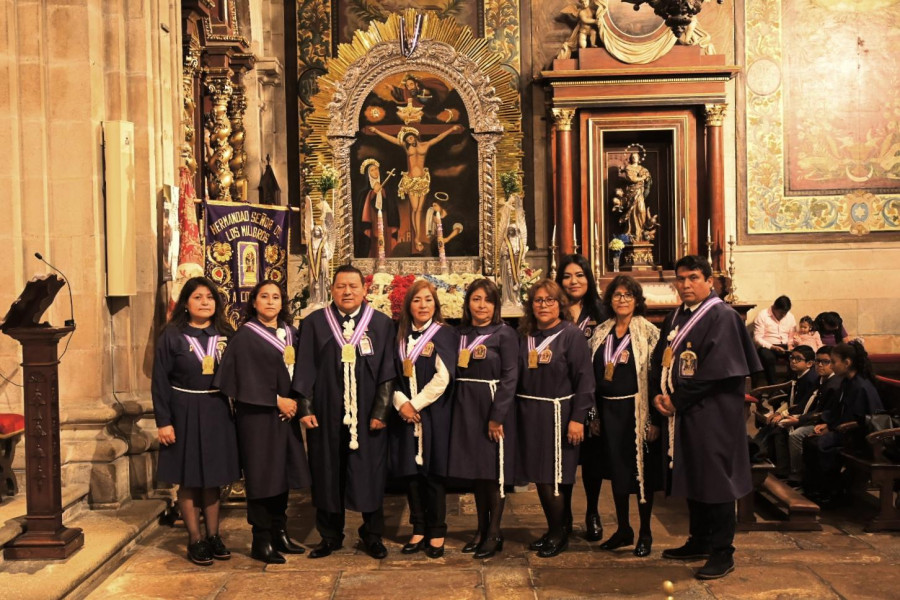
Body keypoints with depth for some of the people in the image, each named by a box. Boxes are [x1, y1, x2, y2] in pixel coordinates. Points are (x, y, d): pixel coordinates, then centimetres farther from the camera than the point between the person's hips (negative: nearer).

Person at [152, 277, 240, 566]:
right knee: (188, 479, 5)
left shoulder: (224, 335, 4)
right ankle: (195, 540, 15)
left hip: (216, 413, 3)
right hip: (184, 413, -3)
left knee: (213, 478, 11)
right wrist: (163, 421, -12)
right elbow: (159, 381, -7)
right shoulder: (172, 336, -6)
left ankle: (213, 536, 22)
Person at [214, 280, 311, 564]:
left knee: (282, 474, 10)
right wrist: (277, 400, -13)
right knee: (261, 475, -2)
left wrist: (294, 401, -3)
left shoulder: (290, 333, 11)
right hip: (258, 414, -6)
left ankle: (279, 534, 20)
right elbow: (247, 378, -13)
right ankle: (261, 541, 7)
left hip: (286, 413, 6)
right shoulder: (246, 335, -6)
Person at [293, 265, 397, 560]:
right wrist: (305, 408, -4)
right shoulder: (314, 323, 3)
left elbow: (387, 372, -1)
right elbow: (305, 369, 2)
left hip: (367, 414, 0)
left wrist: (381, 411, -7)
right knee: (328, 474, 8)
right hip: (327, 413, 1)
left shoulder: (382, 324, 2)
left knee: (370, 474, 6)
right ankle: (330, 535, 23)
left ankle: (372, 535, 21)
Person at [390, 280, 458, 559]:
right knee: (411, 473, 7)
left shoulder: (445, 335, -4)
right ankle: (419, 530, 19)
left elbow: (443, 377, -12)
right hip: (405, 415, 4)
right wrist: (401, 403, -10)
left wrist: (416, 404, -12)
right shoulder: (401, 336, 9)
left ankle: (437, 533, 13)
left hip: (434, 414, -4)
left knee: (433, 473, 1)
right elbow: (392, 376, 6)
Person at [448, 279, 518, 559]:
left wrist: (497, 415, -17)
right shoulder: (459, 334, 9)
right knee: (475, 470, 12)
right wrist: (456, 407, 0)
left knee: (494, 472, 2)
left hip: (493, 406, -5)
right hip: (465, 408, 5)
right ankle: (481, 529, 23)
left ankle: (494, 534, 13)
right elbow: (454, 373, 10)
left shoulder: (504, 334, -7)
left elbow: (510, 377, -12)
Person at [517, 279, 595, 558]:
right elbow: (519, 377, 13)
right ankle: (553, 529, 26)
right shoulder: (526, 336, 10)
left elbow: (584, 378, -11)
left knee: (553, 477, -1)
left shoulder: (571, 335, -8)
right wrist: (518, 414, 7)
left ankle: (559, 533, 17)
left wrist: (578, 418, -16)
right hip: (530, 415, 6)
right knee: (539, 475, 10)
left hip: (558, 414, -6)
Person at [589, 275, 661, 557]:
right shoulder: (600, 333, 8)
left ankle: (645, 533, 18)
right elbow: (593, 374, 11)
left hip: (637, 409, -4)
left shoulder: (648, 332, -6)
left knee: (641, 469, 4)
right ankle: (623, 529, 25)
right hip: (609, 410, 4)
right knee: (616, 470, 11)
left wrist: (654, 419, -15)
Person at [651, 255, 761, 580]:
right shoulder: (674, 319, 13)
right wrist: (658, 394, -4)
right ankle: (699, 541, 27)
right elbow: (660, 361, 15)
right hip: (681, 413, 8)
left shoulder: (722, 317, -12)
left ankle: (722, 553, 8)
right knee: (691, 478, 14)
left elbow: (716, 370, -19)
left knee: (714, 480, -2)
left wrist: (677, 399, -14)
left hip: (713, 414, -8)